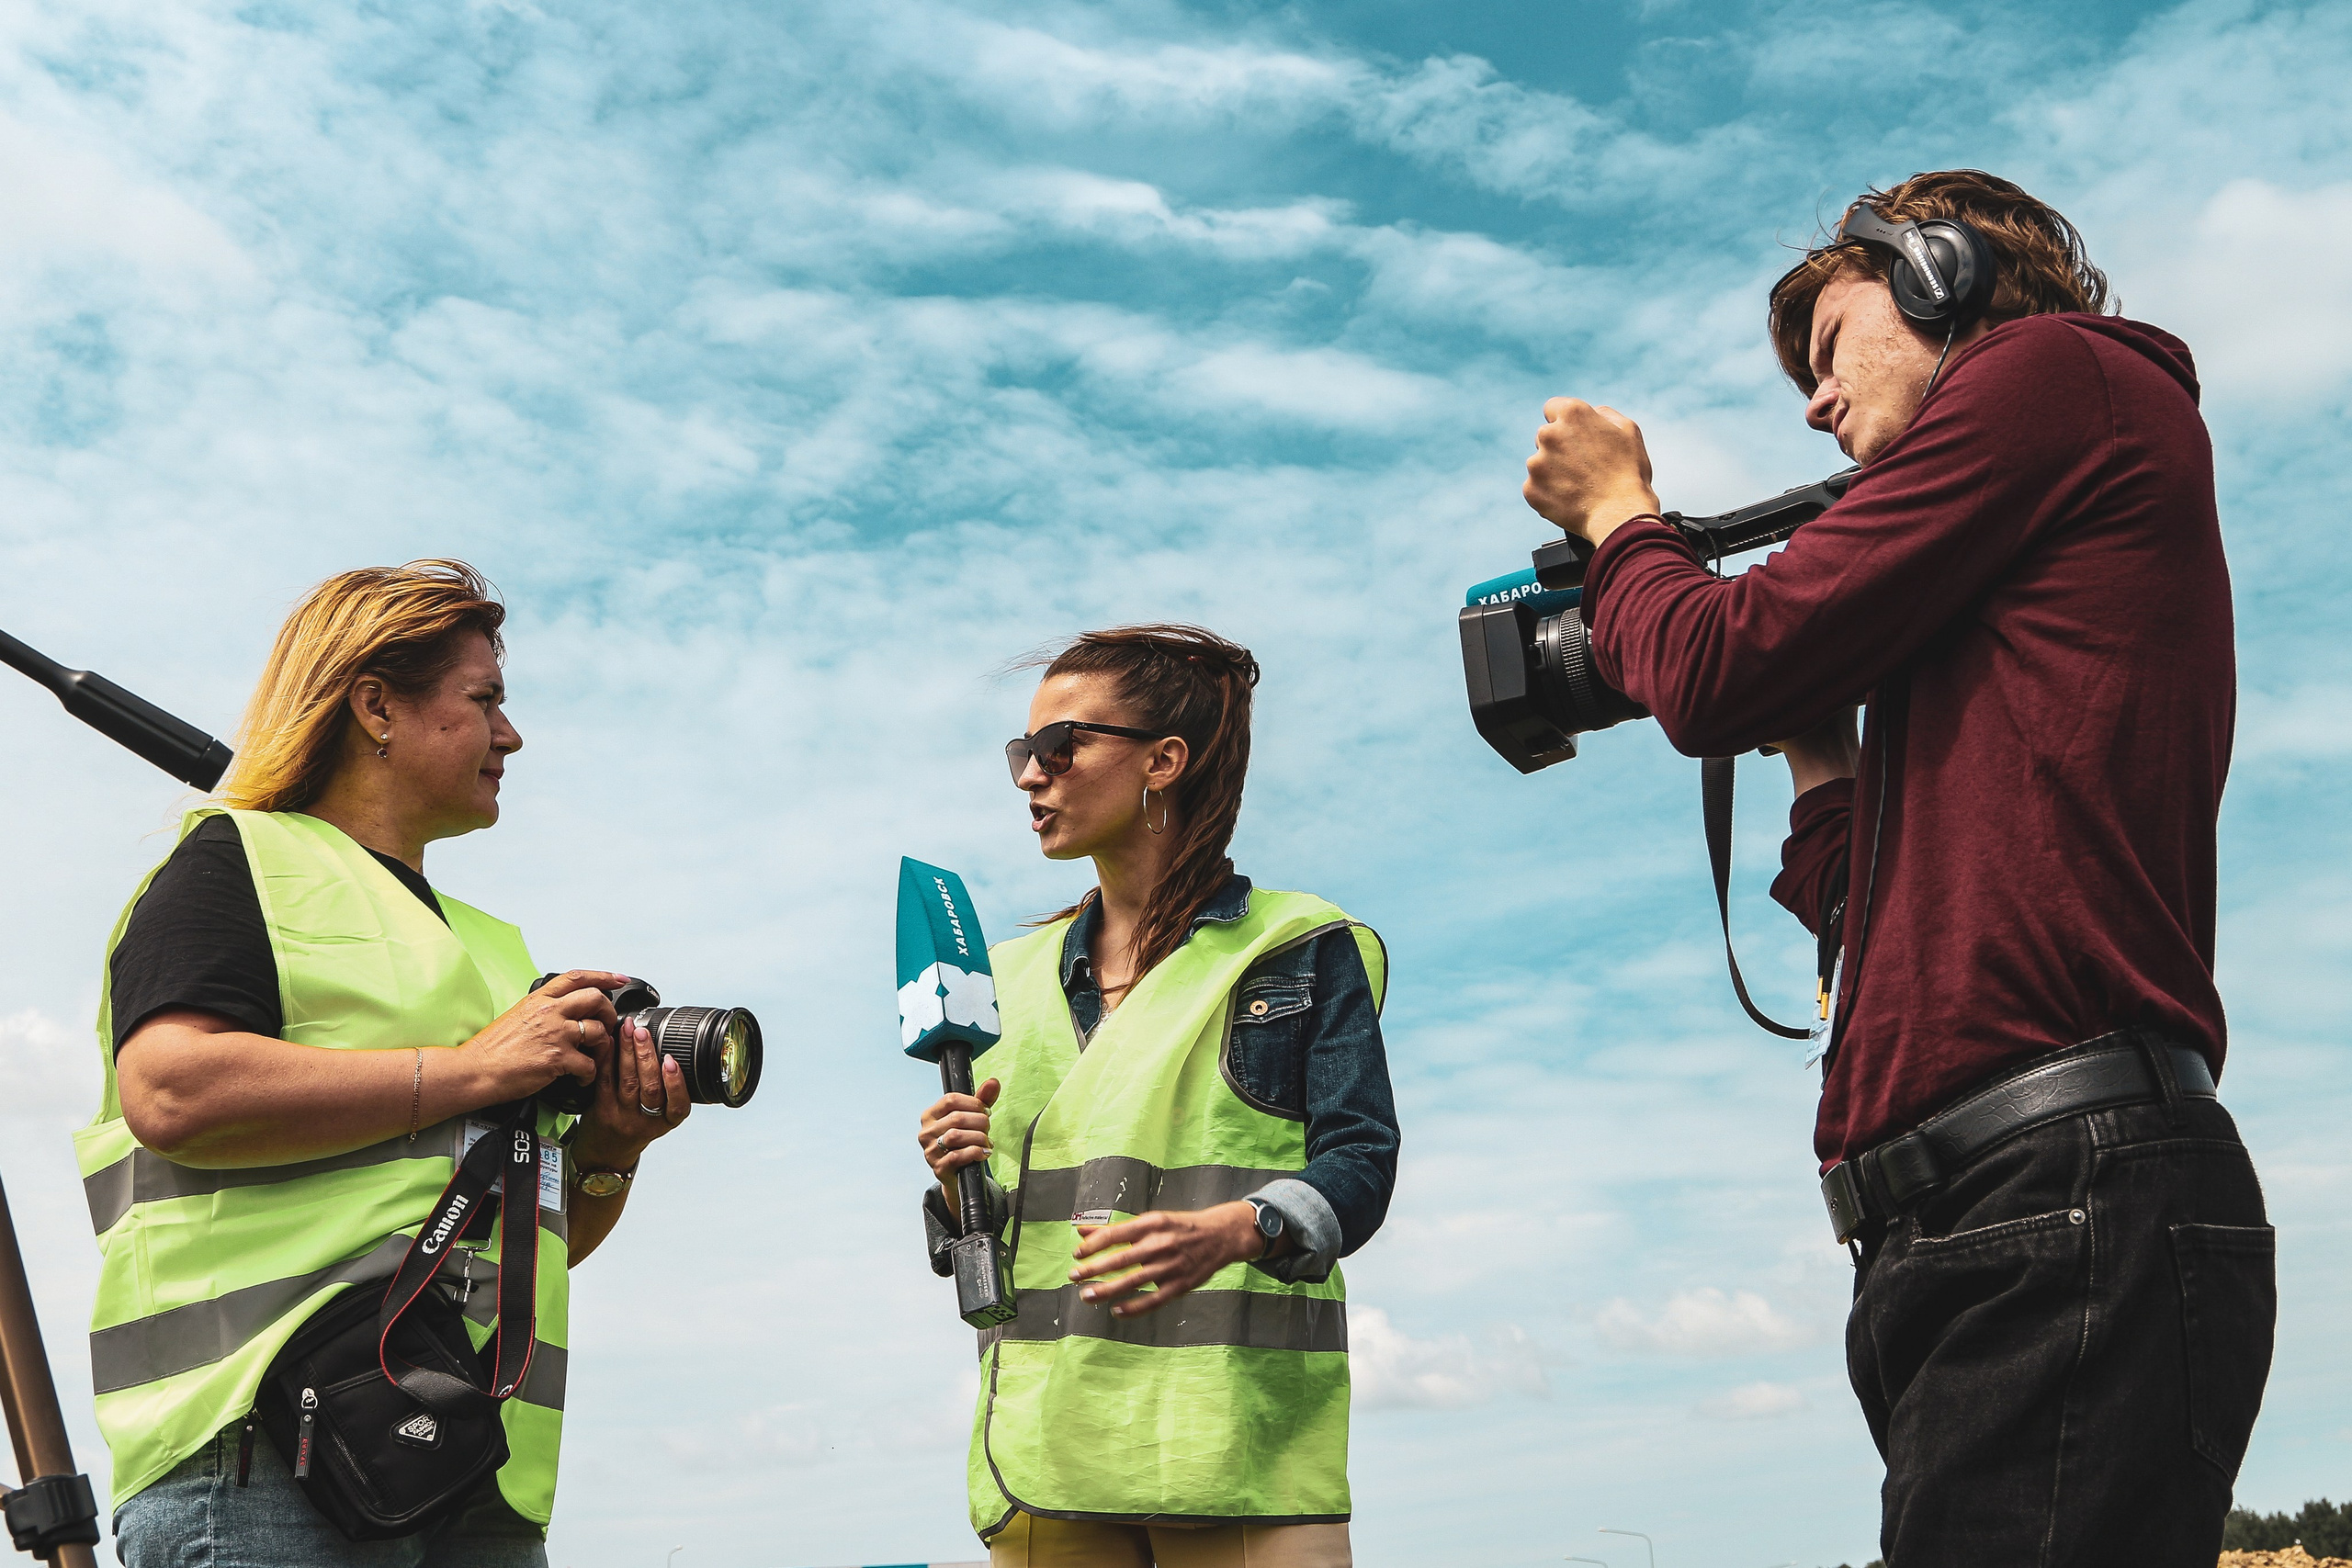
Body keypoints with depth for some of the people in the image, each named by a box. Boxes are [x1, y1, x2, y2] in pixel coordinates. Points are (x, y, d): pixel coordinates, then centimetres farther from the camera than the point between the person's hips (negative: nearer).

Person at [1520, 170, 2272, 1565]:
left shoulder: (2053, 370, 2)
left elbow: (1718, 675, -6)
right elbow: (1880, 912, 27)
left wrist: (1616, 511, 13)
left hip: (2062, 1198, -10)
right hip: (1997, 1234, 10)